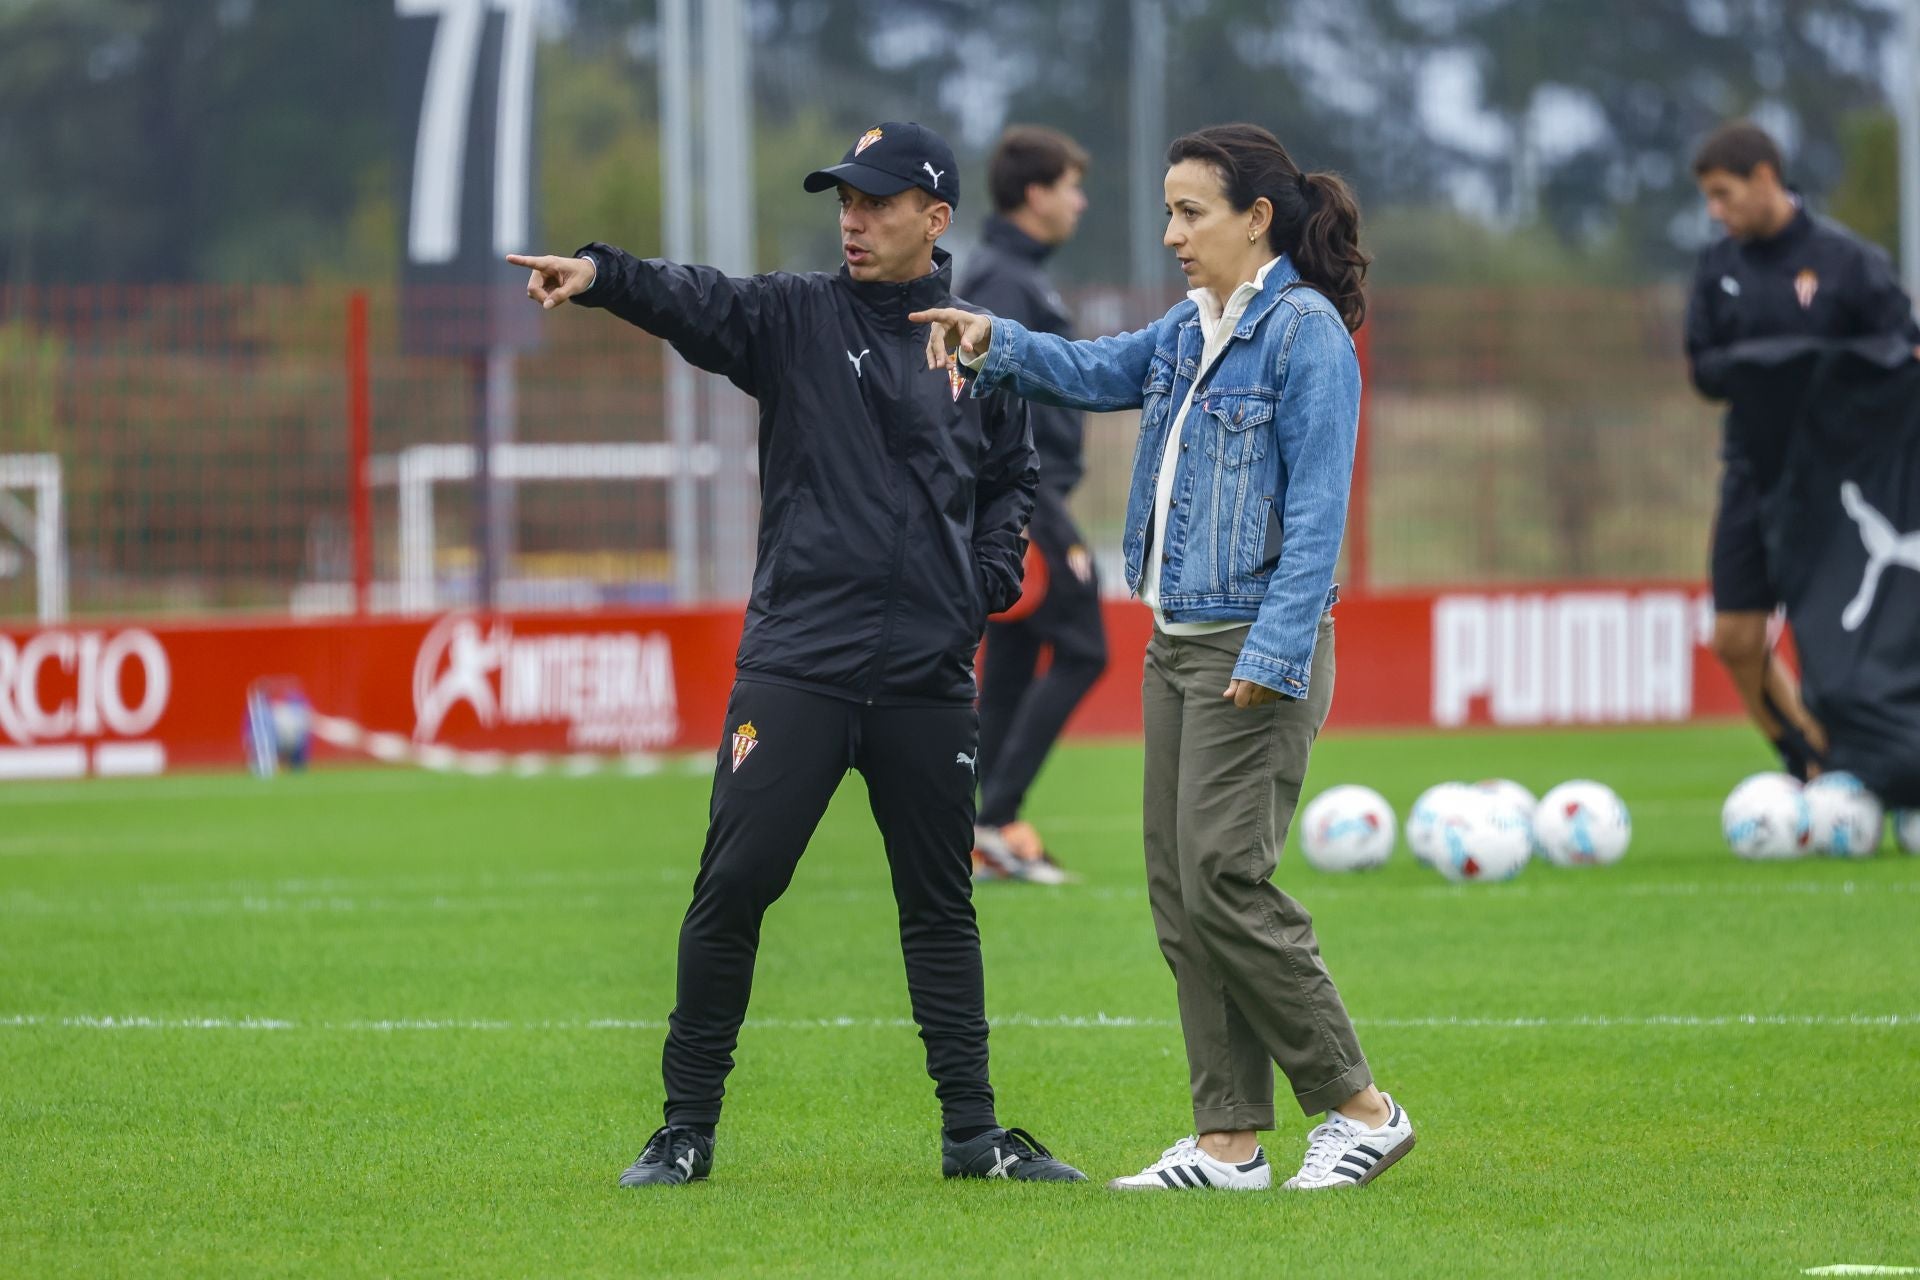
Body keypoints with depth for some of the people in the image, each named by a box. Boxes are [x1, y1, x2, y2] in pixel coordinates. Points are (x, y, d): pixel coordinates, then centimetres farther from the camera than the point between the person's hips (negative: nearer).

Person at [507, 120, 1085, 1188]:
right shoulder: (798, 317, 3)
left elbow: (1015, 479, 22)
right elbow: (694, 301, -16)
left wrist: (991, 576, 4)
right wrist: (600, 275, -35)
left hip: (929, 674, 2)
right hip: (796, 657, -2)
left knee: (940, 903, 9)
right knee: (733, 885, -6)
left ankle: (972, 1131, 16)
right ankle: (688, 1129, 3)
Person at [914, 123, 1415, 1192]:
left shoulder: (1307, 333, -11)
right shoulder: (1190, 330, 14)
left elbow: (1317, 509, -16)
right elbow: (1098, 373, 27)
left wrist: (1273, 654, -21)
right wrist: (997, 341, 8)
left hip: (1257, 649, -9)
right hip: (1177, 647, 9)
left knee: (1225, 882, -12)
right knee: (1179, 888, 6)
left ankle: (1361, 1106, -1)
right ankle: (1231, 1141, 9)